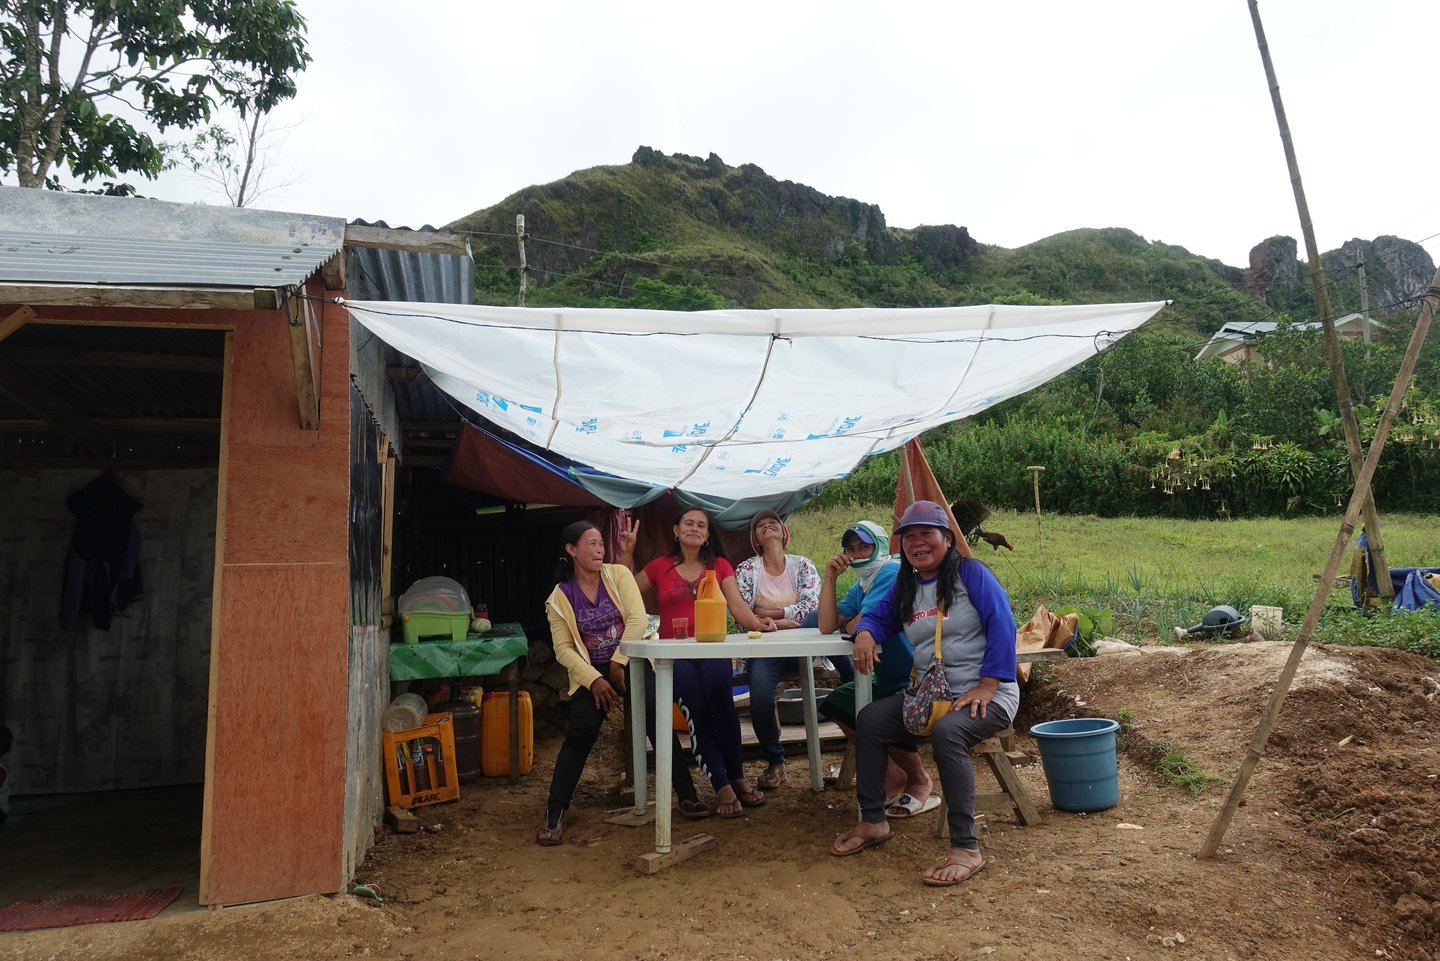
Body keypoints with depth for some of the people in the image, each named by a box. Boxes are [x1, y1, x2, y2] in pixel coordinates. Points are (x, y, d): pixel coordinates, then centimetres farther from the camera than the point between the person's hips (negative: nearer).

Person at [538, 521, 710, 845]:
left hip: (630, 663, 0)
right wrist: (593, 680, -17)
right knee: (579, 734, -17)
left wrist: (618, 664, -13)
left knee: (659, 722, -18)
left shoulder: (618, 574, -1)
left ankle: (687, 795, -10)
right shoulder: (559, 597, 0)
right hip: (590, 672, 0)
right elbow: (564, 649, -4)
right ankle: (554, 814, -10)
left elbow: (637, 620, -10)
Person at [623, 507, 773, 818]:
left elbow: (738, 608, 5)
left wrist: (757, 622, -16)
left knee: (719, 696, -32)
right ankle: (723, 788, -23)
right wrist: (627, 553, 7)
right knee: (696, 710, -29)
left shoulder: (720, 566, 15)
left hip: (712, 650, 1)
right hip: (674, 654, 0)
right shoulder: (659, 567, 14)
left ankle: (737, 778, -19)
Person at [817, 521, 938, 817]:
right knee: (835, 705, 9)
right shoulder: (860, 587, 10)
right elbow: (826, 626, -1)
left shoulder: (892, 572, -19)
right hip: (889, 681, 10)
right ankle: (892, 774, 17)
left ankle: (920, 783, 0)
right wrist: (829, 576, -8)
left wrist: (845, 624, -4)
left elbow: (862, 625, -28)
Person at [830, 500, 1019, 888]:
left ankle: (966, 848, -28)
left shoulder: (971, 573, -8)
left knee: (946, 731, -36)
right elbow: (878, 615, 22)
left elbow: (1002, 627, -15)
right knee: (869, 719, -5)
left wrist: (986, 686, -21)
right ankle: (873, 821, 7)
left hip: (986, 695, -7)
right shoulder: (905, 587, 12)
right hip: (929, 693, 7)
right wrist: (865, 634, -4)